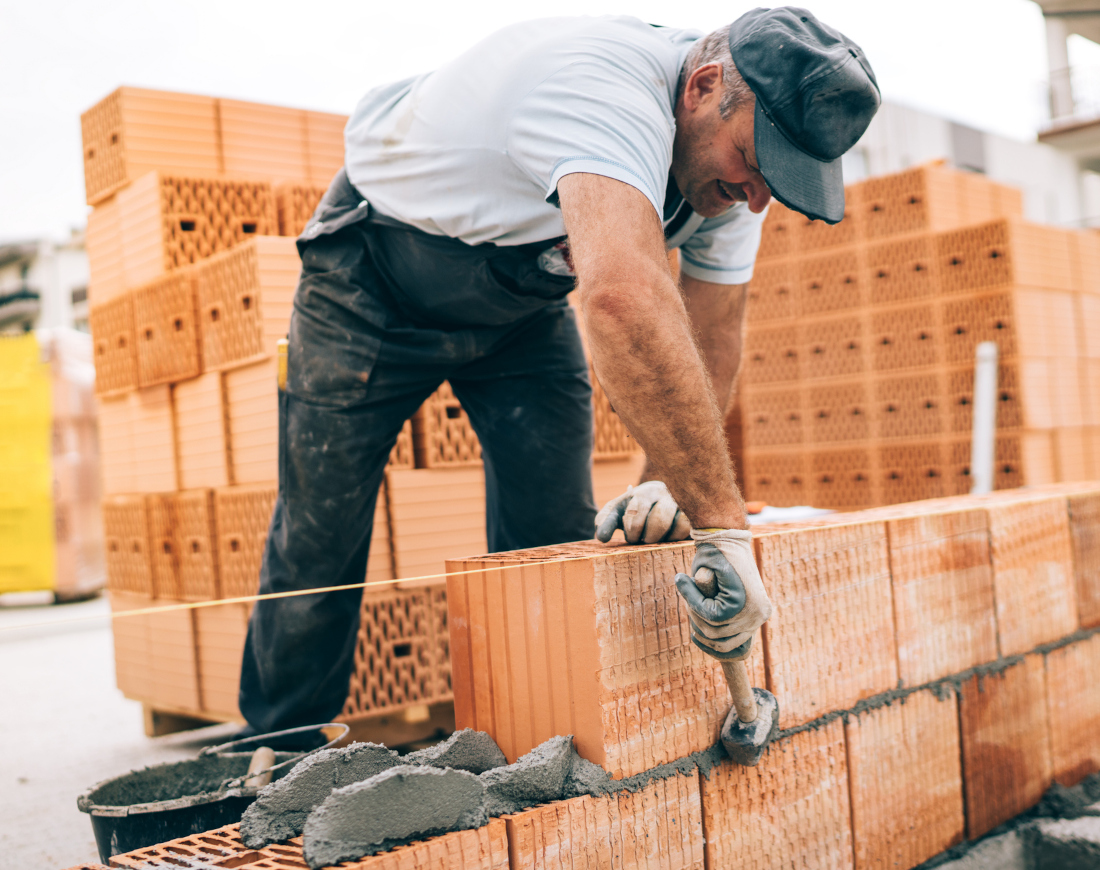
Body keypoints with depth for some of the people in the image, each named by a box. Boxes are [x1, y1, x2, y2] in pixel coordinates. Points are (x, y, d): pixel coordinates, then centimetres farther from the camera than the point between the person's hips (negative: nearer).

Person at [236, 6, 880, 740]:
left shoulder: (729, 159, -14)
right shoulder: (604, 88, -41)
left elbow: (710, 336, -9)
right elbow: (626, 299, -57)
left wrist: (665, 482, -25)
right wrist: (725, 526, -56)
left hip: (520, 303, 6)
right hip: (376, 283, -6)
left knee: (555, 540, -4)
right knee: (318, 544, -1)